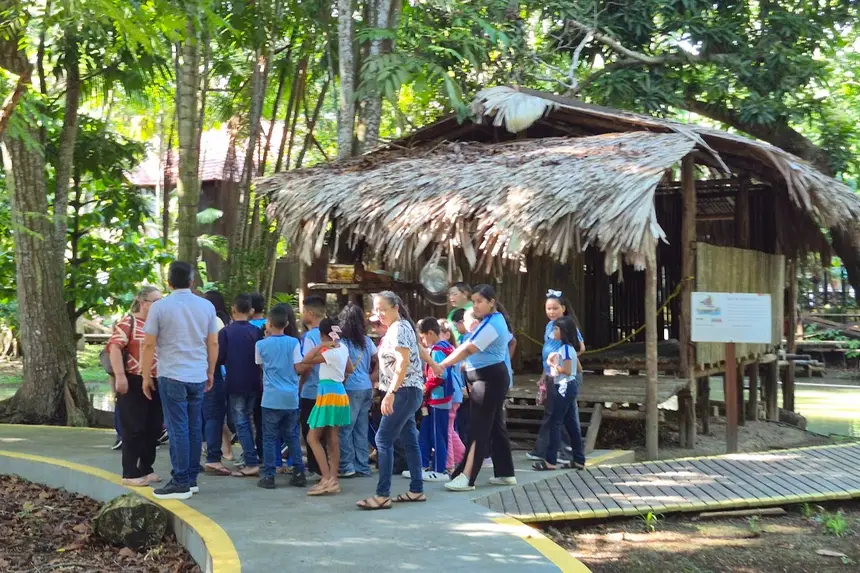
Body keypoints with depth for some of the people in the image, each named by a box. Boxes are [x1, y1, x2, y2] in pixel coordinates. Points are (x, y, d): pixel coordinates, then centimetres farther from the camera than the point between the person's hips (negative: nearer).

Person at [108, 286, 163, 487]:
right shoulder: (129, 322, -7)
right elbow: (114, 347, -17)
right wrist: (119, 376, -25)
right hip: (134, 383, -7)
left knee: (153, 429, 10)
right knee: (134, 429, -3)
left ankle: (146, 469, 21)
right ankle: (130, 474, 3)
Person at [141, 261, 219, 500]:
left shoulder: (160, 307, -6)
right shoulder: (206, 306, 4)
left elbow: (149, 345, -5)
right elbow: (213, 343, 8)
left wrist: (146, 377, 3)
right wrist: (211, 372, 19)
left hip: (172, 376, -4)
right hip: (198, 377, 4)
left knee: (178, 429, -2)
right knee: (195, 428, 10)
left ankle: (181, 483, -1)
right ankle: (192, 480, 17)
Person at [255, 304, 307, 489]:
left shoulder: (261, 345, -4)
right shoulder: (293, 342, -3)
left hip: (271, 398, -2)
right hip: (291, 397, 2)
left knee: (270, 437, 4)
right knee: (292, 436, 12)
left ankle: (268, 476, 3)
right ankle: (299, 473, 11)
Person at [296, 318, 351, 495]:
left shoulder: (329, 353, -17)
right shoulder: (343, 348, 7)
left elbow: (304, 362, -16)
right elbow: (350, 369, 20)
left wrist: (321, 346, -18)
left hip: (329, 394, -9)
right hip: (339, 393, 9)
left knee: (313, 438, -4)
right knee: (332, 440, 9)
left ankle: (327, 479, -11)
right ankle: (333, 480, 8)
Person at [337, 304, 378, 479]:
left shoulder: (344, 341, -9)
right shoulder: (366, 340, 10)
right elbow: (379, 362, 12)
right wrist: (371, 378, 14)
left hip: (352, 389, -7)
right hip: (367, 389, 7)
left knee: (345, 429, 0)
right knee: (361, 430, 11)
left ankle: (346, 466, 0)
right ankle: (362, 467, 13)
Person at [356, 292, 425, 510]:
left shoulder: (399, 329, -13)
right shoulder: (398, 328, 18)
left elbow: (403, 362, -23)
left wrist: (390, 392, -28)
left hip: (405, 391, -11)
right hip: (407, 392, 11)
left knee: (383, 440, -12)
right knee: (409, 441, 12)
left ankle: (382, 495, -13)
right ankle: (417, 490, 16)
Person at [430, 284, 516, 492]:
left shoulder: (490, 324, -19)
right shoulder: (497, 319, 14)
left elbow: (468, 349, -28)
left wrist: (443, 365, -32)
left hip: (488, 379, -11)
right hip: (494, 377, 11)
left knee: (479, 428, -11)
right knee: (495, 425, 14)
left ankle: (466, 478, -12)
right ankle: (505, 473, 19)